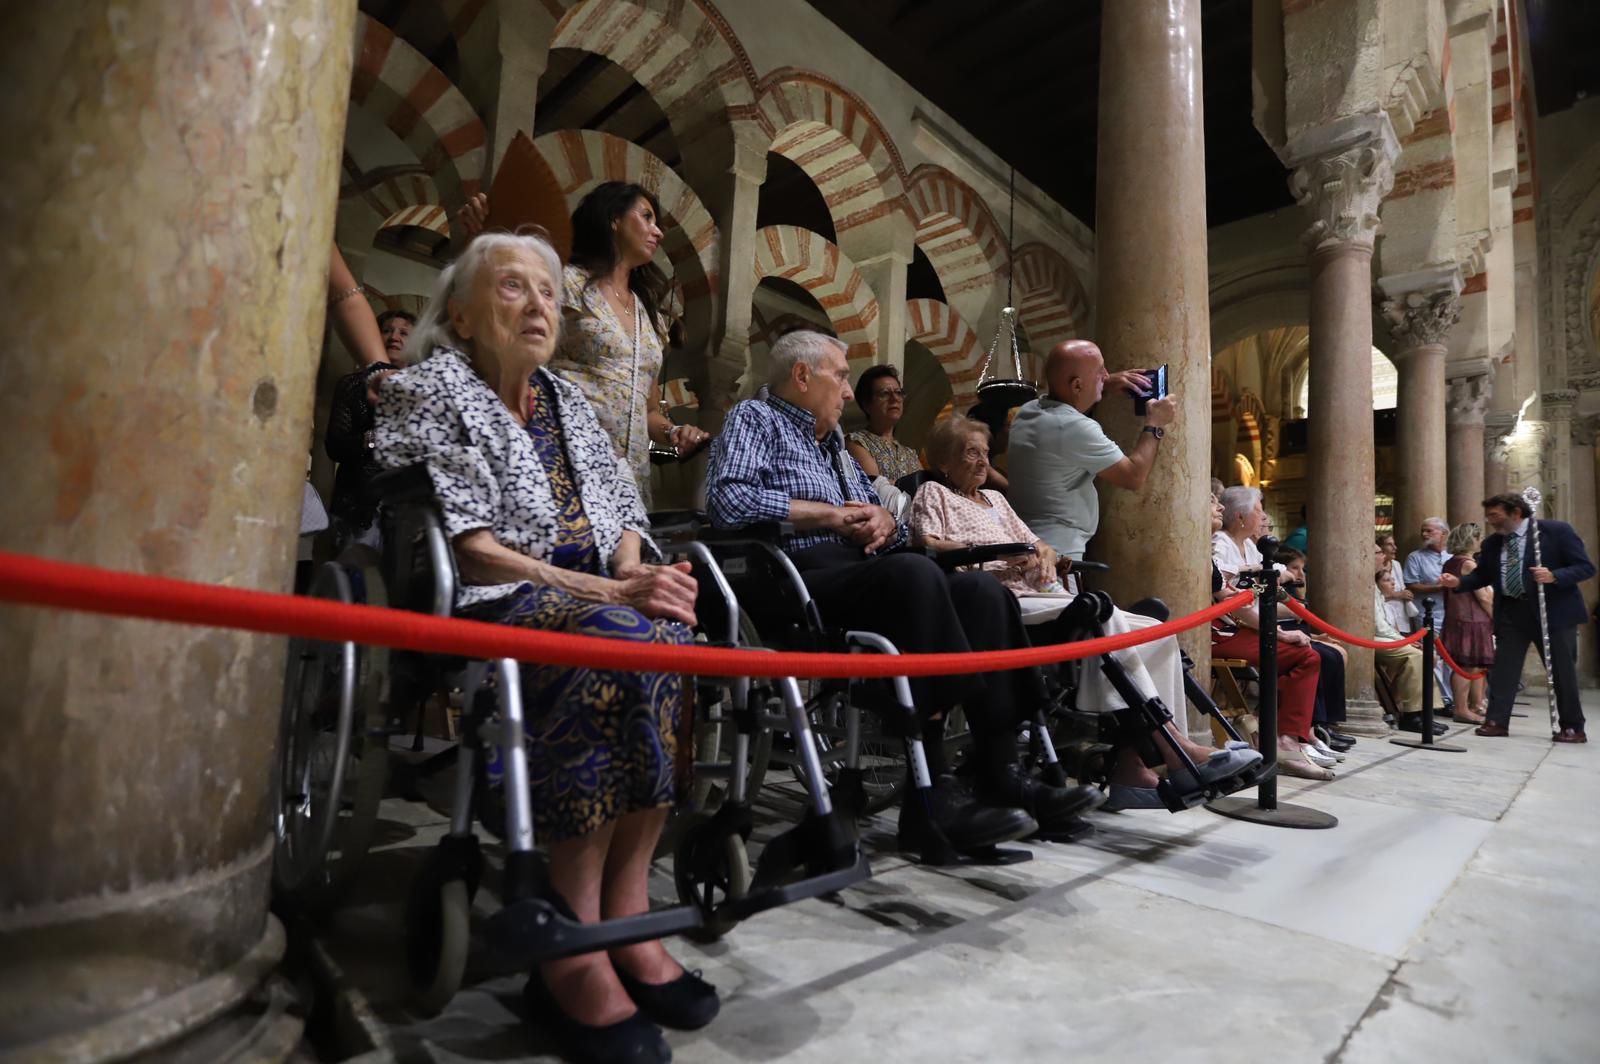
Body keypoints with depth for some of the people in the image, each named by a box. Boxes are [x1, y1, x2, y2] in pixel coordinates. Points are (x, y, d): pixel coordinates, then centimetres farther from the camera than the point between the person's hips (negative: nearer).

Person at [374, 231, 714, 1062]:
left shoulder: (569, 401, 22)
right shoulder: (431, 392, 2)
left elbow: (622, 517, 17)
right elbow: (469, 548, -11)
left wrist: (635, 572, -7)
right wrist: (605, 590, -20)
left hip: (599, 598, 6)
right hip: (490, 605, -5)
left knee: (673, 641, -28)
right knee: (619, 641, -35)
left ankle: (626, 920, -19)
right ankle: (575, 954, -25)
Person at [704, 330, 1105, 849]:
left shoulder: (834, 444, 32)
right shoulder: (754, 419, 8)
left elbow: (898, 525, 29)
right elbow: (728, 499, -13)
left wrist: (884, 521, 3)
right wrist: (830, 515, -8)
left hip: (861, 573, 8)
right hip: (803, 577, -8)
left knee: (980, 587, -13)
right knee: (913, 572, -33)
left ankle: (1001, 776, -16)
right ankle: (928, 797, -32)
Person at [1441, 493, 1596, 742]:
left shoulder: (1557, 530, -8)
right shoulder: (1491, 544, 4)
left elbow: (1585, 567, -9)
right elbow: (1482, 575, 10)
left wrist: (1554, 576, -26)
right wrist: (1458, 582, -9)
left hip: (1553, 609, -4)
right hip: (1511, 611, 4)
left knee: (1561, 670, 6)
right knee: (1503, 668, 2)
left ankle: (1573, 728, 19)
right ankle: (1497, 721, 7)